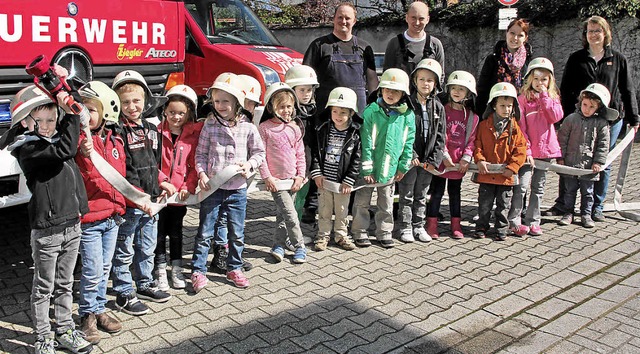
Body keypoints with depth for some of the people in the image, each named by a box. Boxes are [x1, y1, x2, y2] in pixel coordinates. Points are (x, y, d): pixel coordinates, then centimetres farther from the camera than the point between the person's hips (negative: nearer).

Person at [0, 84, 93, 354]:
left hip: (72, 223, 7)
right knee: (44, 288, 9)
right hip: (47, 230, -7)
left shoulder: (55, 136, 8)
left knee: (65, 284, 19)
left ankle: (65, 330, 32)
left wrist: (65, 87, 12)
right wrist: (71, 113, -25)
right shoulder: (28, 149, -15)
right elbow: (65, 149, -29)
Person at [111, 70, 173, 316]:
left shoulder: (151, 128, 11)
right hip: (128, 204, -7)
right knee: (124, 251, 6)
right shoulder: (117, 131, -13)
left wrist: (161, 182, 10)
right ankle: (124, 294, 19)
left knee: (147, 247, 20)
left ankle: (145, 284, 36)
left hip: (151, 202, 7)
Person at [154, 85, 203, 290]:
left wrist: (188, 187, -11)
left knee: (176, 233, 15)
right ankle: (160, 273, 19)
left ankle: (177, 270, 27)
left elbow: (195, 165, 0)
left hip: (180, 194, 1)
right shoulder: (157, 132, -4)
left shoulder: (193, 135, 0)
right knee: (159, 233, 7)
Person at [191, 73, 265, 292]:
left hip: (237, 189, 1)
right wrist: (202, 174, -11)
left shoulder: (248, 127, -2)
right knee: (205, 232, 5)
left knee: (237, 233, 12)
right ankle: (198, 271, 16)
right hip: (212, 188, -1)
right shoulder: (210, 126, -3)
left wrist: (250, 164, -11)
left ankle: (234, 268, 29)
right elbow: (201, 153, 2)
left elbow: (259, 152, 7)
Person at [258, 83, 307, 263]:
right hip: (275, 179, -4)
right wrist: (267, 177, -10)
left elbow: (300, 154, 9)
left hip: (292, 179, 4)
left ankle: (278, 245, 23)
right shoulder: (264, 128, -6)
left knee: (282, 214, 12)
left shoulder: (295, 128, 6)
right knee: (290, 214, -8)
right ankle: (300, 246, 5)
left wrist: (300, 175, 1)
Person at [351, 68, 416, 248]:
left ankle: (384, 233, 30)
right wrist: (367, 168, -14)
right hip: (369, 167, -2)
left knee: (386, 204, 16)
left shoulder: (408, 115, -2)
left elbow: (409, 142, 4)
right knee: (362, 202, 9)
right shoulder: (371, 111, -10)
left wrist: (403, 166, 2)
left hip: (391, 169, 3)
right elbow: (366, 142, -12)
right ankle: (360, 232, 24)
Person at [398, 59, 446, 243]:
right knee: (406, 195, 5)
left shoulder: (438, 107, 6)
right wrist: (411, 156, -16)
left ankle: (419, 226, 25)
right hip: (410, 159, -4)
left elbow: (440, 136, 5)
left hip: (428, 161, 4)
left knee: (421, 195, 15)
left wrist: (434, 160, -4)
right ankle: (405, 227, 15)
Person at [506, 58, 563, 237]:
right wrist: (526, 149, -14)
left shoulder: (553, 99, 10)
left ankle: (533, 221, 19)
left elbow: (556, 117, -10)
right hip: (528, 150, -4)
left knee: (538, 188, 11)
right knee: (522, 186, -9)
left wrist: (544, 96, -10)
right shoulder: (523, 98, -3)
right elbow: (520, 126, -8)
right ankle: (514, 222, -1)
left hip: (546, 149, 5)